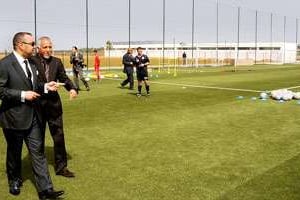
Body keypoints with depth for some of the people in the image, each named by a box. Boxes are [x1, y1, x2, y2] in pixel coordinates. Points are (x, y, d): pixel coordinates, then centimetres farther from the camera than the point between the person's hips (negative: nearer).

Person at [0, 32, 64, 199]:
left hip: (33, 116, 6)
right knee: (14, 152, 16)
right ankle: (14, 180, 40)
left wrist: (45, 86, 1)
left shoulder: (32, 63, 7)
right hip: (14, 118, -5)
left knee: (38, 152, 4)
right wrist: (22, 95, -23)